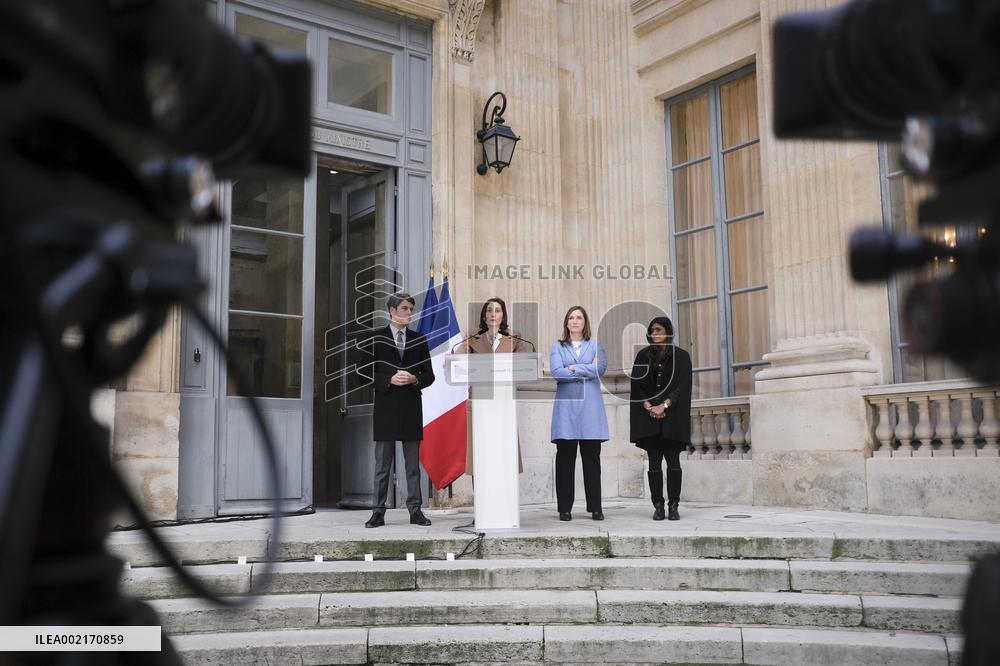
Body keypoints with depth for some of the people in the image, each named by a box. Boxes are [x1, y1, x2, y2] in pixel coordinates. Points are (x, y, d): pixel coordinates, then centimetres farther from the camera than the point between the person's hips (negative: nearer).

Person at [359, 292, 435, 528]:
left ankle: (415, 510, 11)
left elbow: (429, 375, 10)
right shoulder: (375, 339, 3)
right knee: (382, 462, 2)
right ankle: (378, 512, 7)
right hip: (385, 407, -2)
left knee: (413, 462, 6)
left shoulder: (419, 340, 10)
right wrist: (390, 380, -15)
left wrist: (414, 379, -10)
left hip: (412, 407, 2)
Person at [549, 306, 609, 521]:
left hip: (590, 407, 0)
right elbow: (556, 372, -5)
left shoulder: (595, 346, 14)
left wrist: (572, 368, -5)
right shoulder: (557, 347, 12)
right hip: (566, 406, 0)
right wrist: (586, 371, -5)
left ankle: (595, 507, 5)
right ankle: (565, 508, 4)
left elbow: (601, 368, -5)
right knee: (565, 457, -1)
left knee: (592, 457, 0)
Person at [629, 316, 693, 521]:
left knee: (673, 462, -3)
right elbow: (636, 384, 4)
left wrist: (664, 406, -14)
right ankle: (658, 506, 3)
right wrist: (649, 407, -10)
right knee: (654, 463, 0)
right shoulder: (643, 355, 10)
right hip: (649, 417, 2)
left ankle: (673, 505, 3)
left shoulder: (681, 356, 3)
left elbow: (683, 386, -4)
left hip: (673, 417, -2)